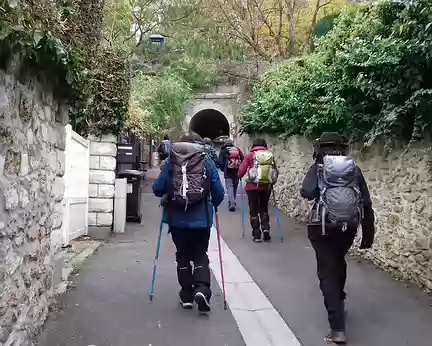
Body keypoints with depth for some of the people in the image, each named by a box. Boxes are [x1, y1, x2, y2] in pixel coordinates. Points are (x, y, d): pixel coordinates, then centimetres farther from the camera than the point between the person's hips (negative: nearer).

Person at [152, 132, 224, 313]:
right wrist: (213, 204, 19)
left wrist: (167, 196, 21)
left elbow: (157, 188, -1)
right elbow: (218, 192, -2)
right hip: (201, 218, 0)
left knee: (183, 255, 16)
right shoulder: (207, 162, 1)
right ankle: (202, 288, -6)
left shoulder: (170, 162, 2)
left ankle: (187, 295, 21)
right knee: (200, 254, 14)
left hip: (177, 218, 1)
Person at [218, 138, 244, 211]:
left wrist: (223, 169, 12)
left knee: (229, 187, -5)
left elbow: (221, 162, -5)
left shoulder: (223, 151, 1)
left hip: (228, 172, -4)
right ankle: (232, 202, 30)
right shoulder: (238, 150, 11)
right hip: (237, 172, 4)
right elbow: (243, 160, 6)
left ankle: (232, 203, -20)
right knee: (235, 187, 17)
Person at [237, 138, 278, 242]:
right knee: (264, 209, 19)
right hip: (266, 186, 3)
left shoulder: (250, 155, -3)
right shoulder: (270, 155, 4)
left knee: (254, 210, 7)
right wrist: (272, 181, 23)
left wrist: (240, 176, 14)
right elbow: (275, 172, 7)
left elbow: (241, 170, -6)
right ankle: (266, 229, 1)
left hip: (252, 186, -2)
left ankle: (256, 235, 8)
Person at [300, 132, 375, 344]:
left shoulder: (318, 168, -2)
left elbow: (307, 193, -18)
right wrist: (368, 233, 11)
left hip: (323, 227, -4)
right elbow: (366, 203, 5)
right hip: (349, 227, 4)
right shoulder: (354, 169, 7)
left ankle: (338, 328, -2)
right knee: (338, 263, 29)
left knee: (328, 272, 3)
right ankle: (338, 301, 49)